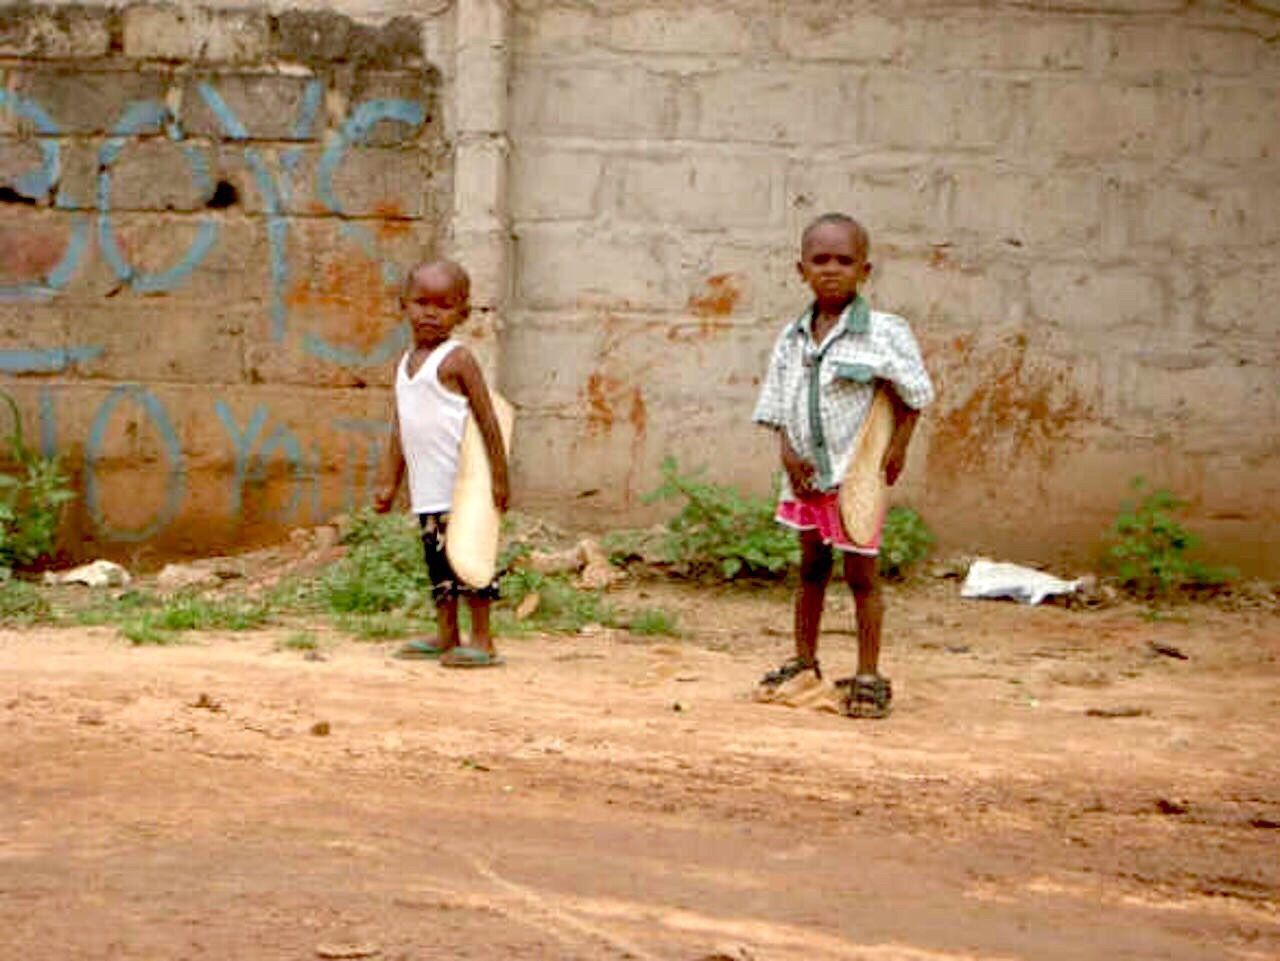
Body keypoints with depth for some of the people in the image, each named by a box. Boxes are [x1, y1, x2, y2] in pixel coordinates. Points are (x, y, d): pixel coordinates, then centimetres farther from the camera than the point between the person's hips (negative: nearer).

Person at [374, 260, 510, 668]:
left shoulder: (456, 359, -9)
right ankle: (446, 637, 23)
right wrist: (389, 484, 17)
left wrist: (499, 477, -14)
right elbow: (399, 430, 19)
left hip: (460, 486, -8)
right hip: (428, 489, 8)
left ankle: (482, 641, -1)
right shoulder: (406, 364, 14)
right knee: (437, 559, 14)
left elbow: (487, 419, -11)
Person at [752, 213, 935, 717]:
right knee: (811, 569, 17)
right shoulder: (791, 338, 4)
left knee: (861, 575, 0)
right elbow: (779, 404, 9)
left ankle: (868, 675, 8)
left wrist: (897, 449, -8)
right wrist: (787, 451, -4)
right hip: (805, 474, 5)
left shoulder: (883, 333, -9)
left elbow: (912, 396, -2)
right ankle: (803, 662, 28)